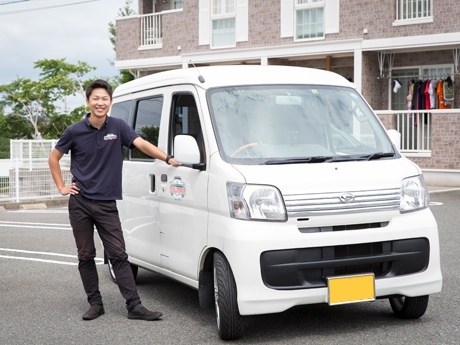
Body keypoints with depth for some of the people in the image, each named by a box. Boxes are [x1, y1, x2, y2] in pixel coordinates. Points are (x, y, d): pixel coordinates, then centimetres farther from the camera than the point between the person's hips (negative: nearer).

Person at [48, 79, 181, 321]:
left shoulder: (118, 127, -2)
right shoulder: (75, 131, -2)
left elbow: (142, 144, -15)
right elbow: (53, 158, 10)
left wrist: (167, 158, -29)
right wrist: (61, 187, 3)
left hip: (106, 204, 0)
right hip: (80, 203, 0)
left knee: (118, 255, -2)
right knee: (86, 256, 6)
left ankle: (134, 306, -3)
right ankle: (95, 303, 17)